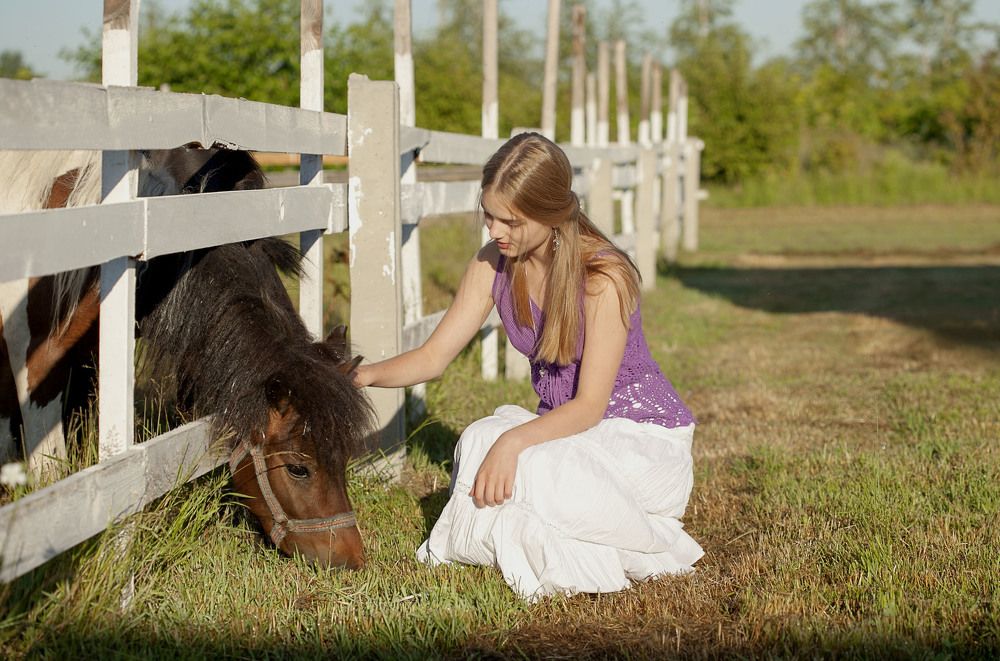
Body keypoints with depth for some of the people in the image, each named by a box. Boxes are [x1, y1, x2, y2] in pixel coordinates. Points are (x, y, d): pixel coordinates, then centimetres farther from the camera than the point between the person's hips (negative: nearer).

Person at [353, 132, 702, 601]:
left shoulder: (605, 276, -24)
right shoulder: (493, 265, -5)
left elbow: (590, 405, -25)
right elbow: (433, 357, -2)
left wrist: (513, 440, -39)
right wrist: (365, 376, -21)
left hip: (644, 435, -5)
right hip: (565, 426, 5)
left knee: (531, 470, -33)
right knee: (480, 440, -27)